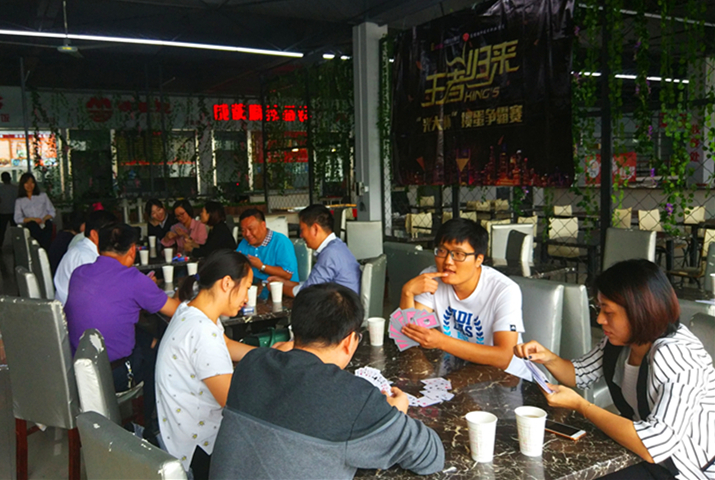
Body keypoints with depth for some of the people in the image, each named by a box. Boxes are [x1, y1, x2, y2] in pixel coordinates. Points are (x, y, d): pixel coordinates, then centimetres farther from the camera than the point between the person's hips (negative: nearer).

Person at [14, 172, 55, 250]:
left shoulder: (43, 196, 19)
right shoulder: (19, 201, 17)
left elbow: (52, 212, 15)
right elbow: (17, 219, 8)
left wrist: (44, 219, -6)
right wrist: (32, 219, -8)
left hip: (45, 224, 0)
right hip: (31, 226, 0)